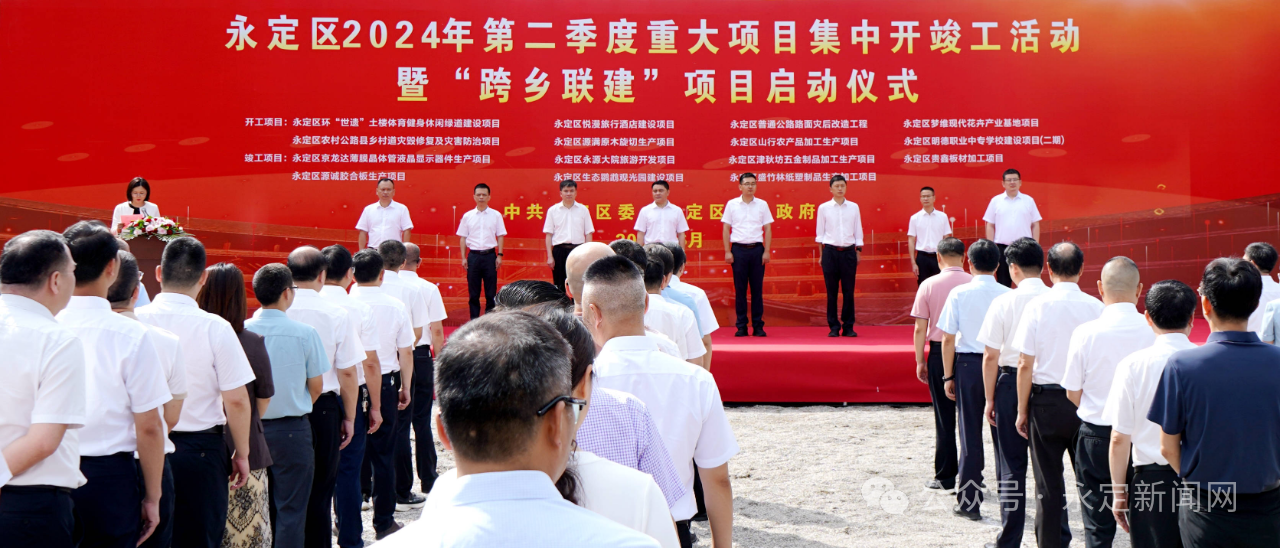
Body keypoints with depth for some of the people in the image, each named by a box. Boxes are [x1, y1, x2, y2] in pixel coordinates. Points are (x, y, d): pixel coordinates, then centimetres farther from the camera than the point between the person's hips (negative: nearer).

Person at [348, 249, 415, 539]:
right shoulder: (395, 307, -5)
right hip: (385, 383, 1)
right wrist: (405, 387, 11)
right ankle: (383, 521, 14)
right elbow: (406, 352, -1)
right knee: (383, 454, 9)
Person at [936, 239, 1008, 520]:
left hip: (968, 364, -1)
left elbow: (948, 339, -5)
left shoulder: (960, 293, -6)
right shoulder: (1007, 295, -4)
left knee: (970, 433, 7)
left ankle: (968, 500, 11)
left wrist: (948, 376, 2)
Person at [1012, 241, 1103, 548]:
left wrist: (1022, 410, 2)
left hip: (1046, 400, -1)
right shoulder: (1096, 307, -6)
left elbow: (1025, 364, -7)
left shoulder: (1038, 306, -8)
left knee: (1048, 483, 7)